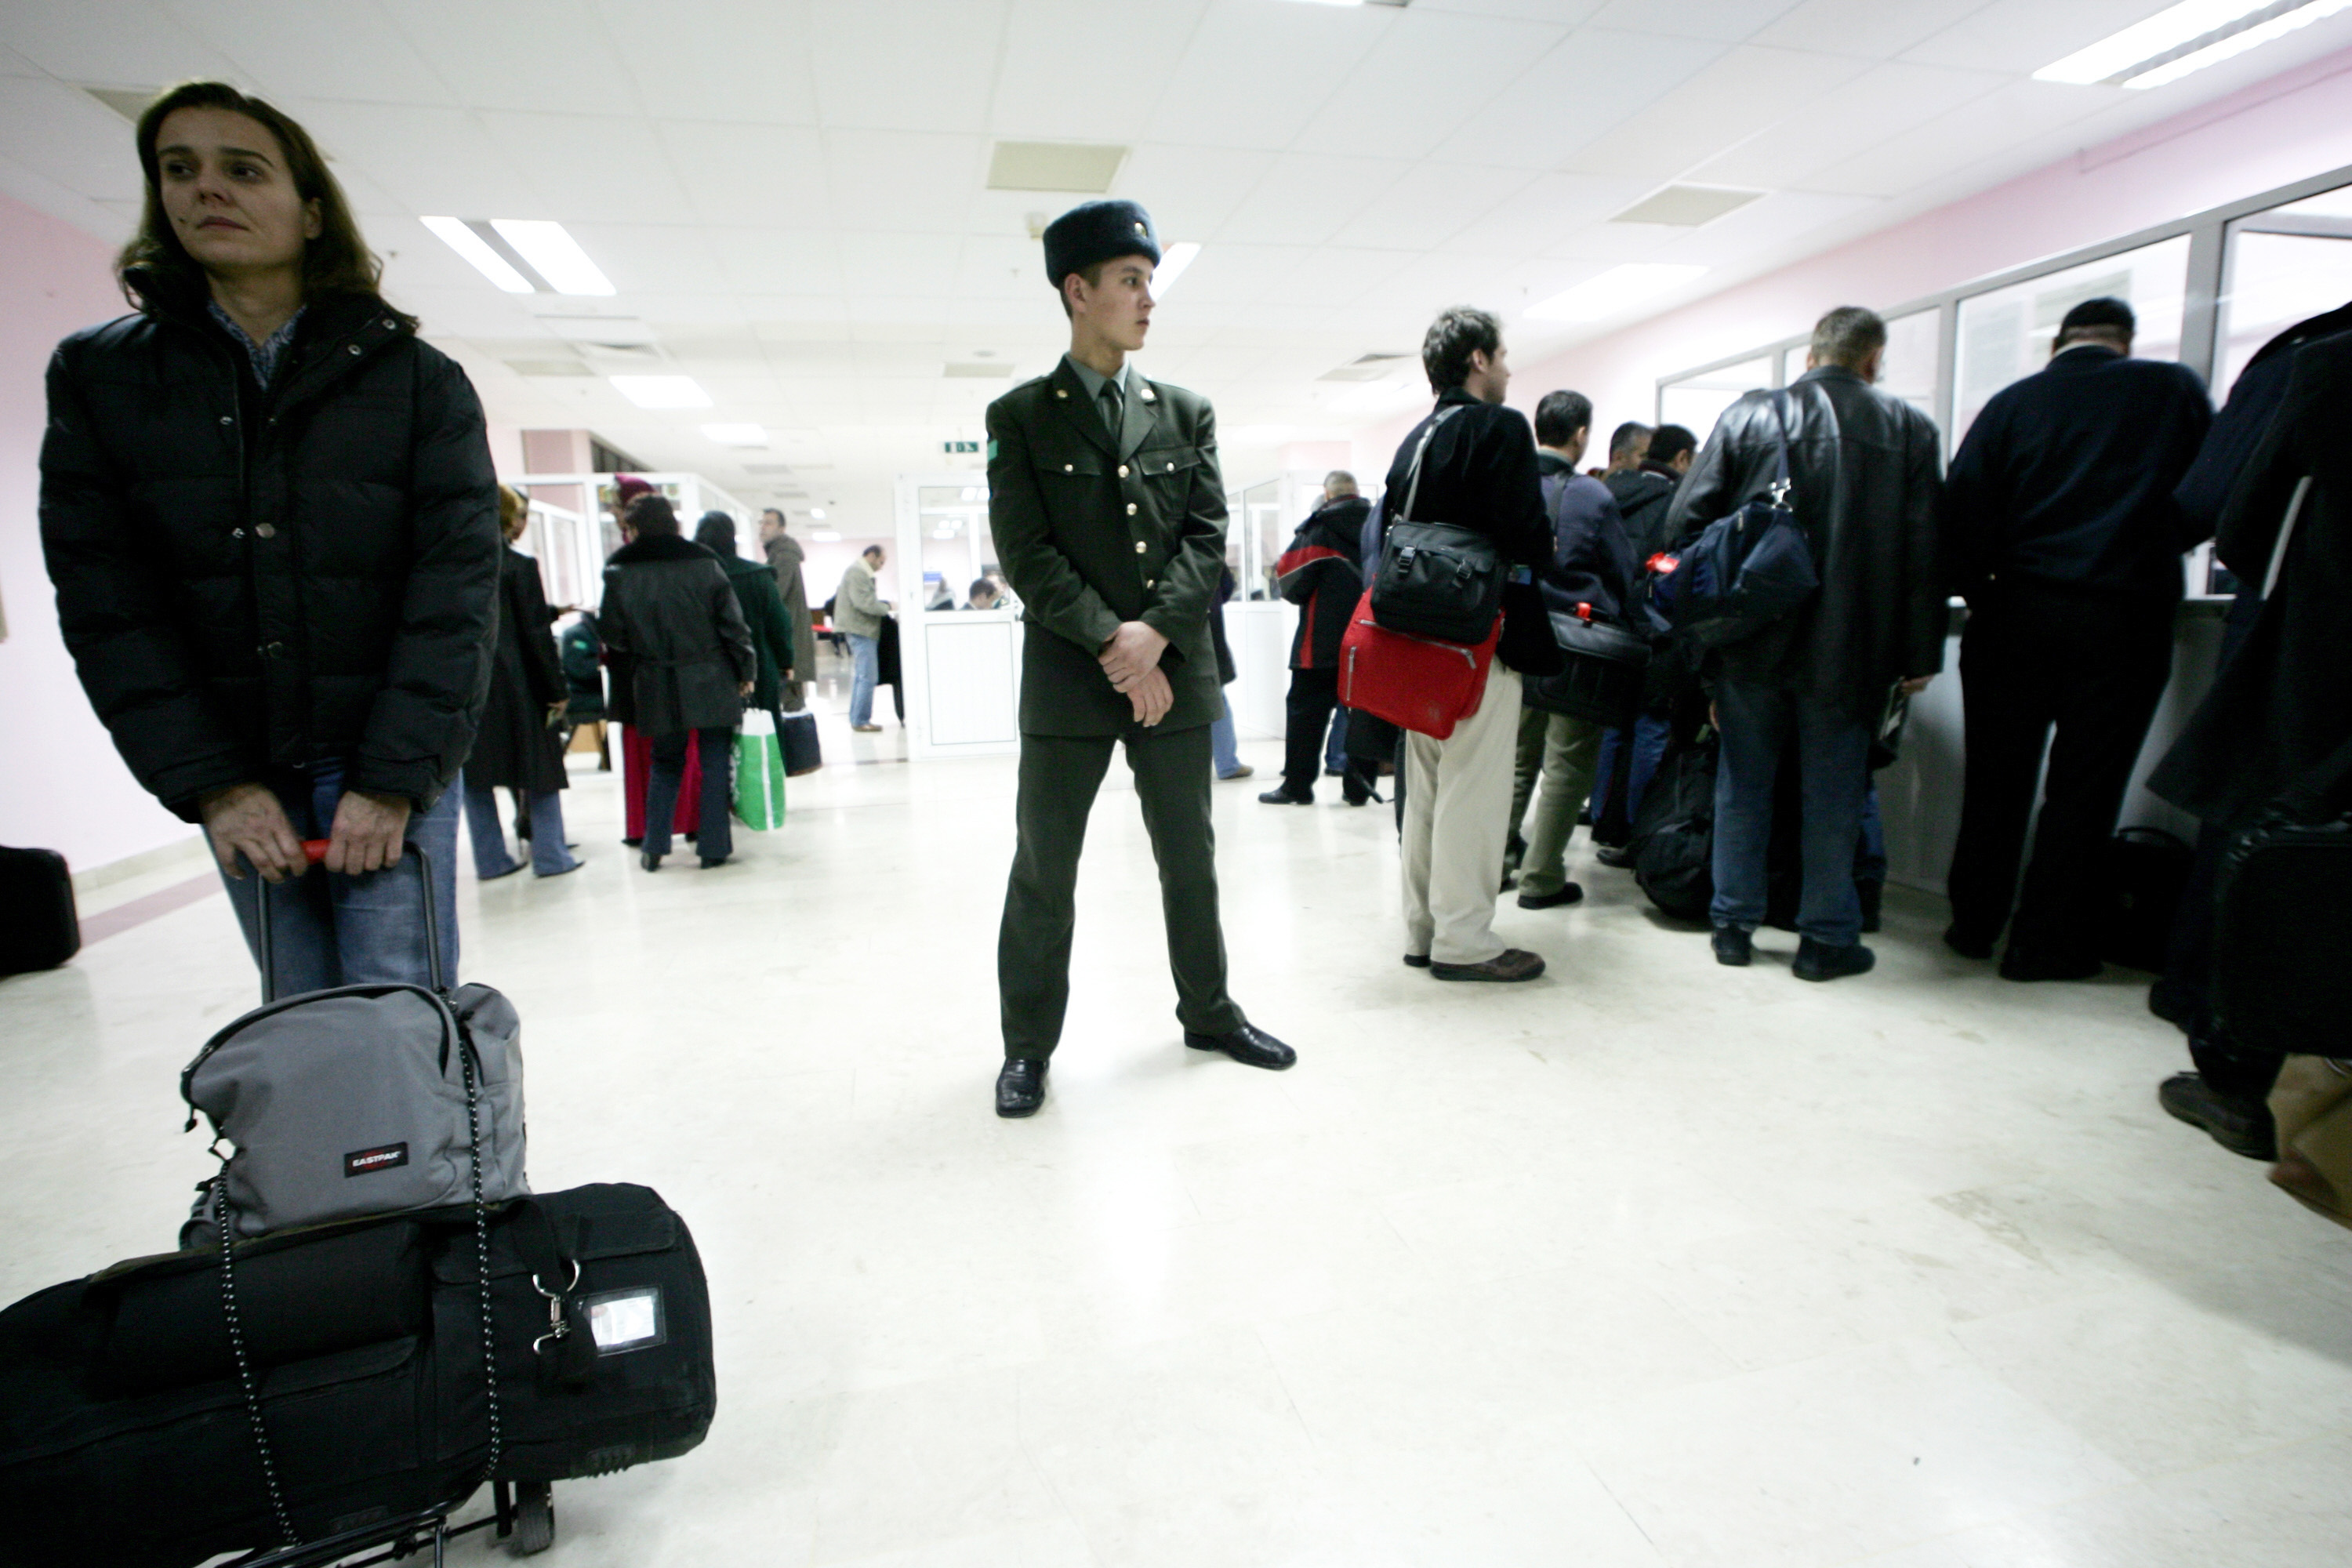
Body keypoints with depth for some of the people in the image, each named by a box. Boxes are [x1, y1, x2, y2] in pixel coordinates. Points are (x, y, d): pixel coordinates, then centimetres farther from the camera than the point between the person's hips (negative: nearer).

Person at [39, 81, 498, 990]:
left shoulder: (419, 380, -1)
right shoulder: (97, 373, 7)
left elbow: (457, 589, -8)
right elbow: (103, 598, 2)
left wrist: (394, 779, -14)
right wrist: (212, 785, -8)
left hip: (394, 765, -3)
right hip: (237, 780, 3)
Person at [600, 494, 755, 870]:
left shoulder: (619, 573, -4)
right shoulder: (704, 564, -4)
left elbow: (613, 637, 0)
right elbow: (733, 625, -3)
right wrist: (746, 671, 6)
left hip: (657, 688, 1)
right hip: (710, 683, -1)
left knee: (665, 765, 16)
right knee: (714, 766, 6)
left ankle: (654, 849, 17)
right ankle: (714, 848, 9)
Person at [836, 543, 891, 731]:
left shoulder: (861, 572, 20)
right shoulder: (857, 573, -13)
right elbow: (863, 602, -21)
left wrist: (884, 605, 7)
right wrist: (887, 607, -14)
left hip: (861, 630, 11)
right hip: (861, 630, -11)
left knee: (860, 676, 14)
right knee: (868, 677, -10)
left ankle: (856, 719, 20)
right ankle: (861, 721, -7)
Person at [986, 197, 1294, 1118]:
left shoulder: (1187, 414, 11)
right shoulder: (1019, 417, 3)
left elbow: (1207, 539, 2)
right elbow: (1027, 555, -7)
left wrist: (1153, 634, -13)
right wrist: (1112, 644, -15)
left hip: (1176, 672, 3)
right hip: (1066, 678, -3)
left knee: (1190, 859, 13)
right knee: (1043, 870, 4)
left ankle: (1208, 1012, 31)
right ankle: (1028, 1046, 18)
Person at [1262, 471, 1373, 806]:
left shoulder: (1321, 526, -6)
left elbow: (1288, 573, -5)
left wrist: (1300, 595, 14)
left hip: (1323, 640, -4)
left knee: (1306, 708, 2)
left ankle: (1297, 784, 3)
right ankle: (1358, 785, 9)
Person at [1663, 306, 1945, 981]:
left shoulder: (1747, 415, 2)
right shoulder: (1907, 428, 1)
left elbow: (1686, 521, -2)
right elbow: (1925, 550, 0)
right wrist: (1919, 654, 4)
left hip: (1751, 644, 1)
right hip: (1846, 648, 0)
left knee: (1743, 785, 12)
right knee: (1832, 797, 9)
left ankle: (1733, 923, 19)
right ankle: (1826, 937, 17)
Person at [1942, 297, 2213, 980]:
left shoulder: (2012, 402, 5)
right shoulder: (2176, 388, 5)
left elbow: (1962, 508, -3)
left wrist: (1980, 593, 7)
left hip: (2016, 613, 1)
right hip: (2125, 616, -1)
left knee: (1997, 779, 10)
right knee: (2083, 787, 5)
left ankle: (1974, 925, 19)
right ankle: (2045, 943, 11)